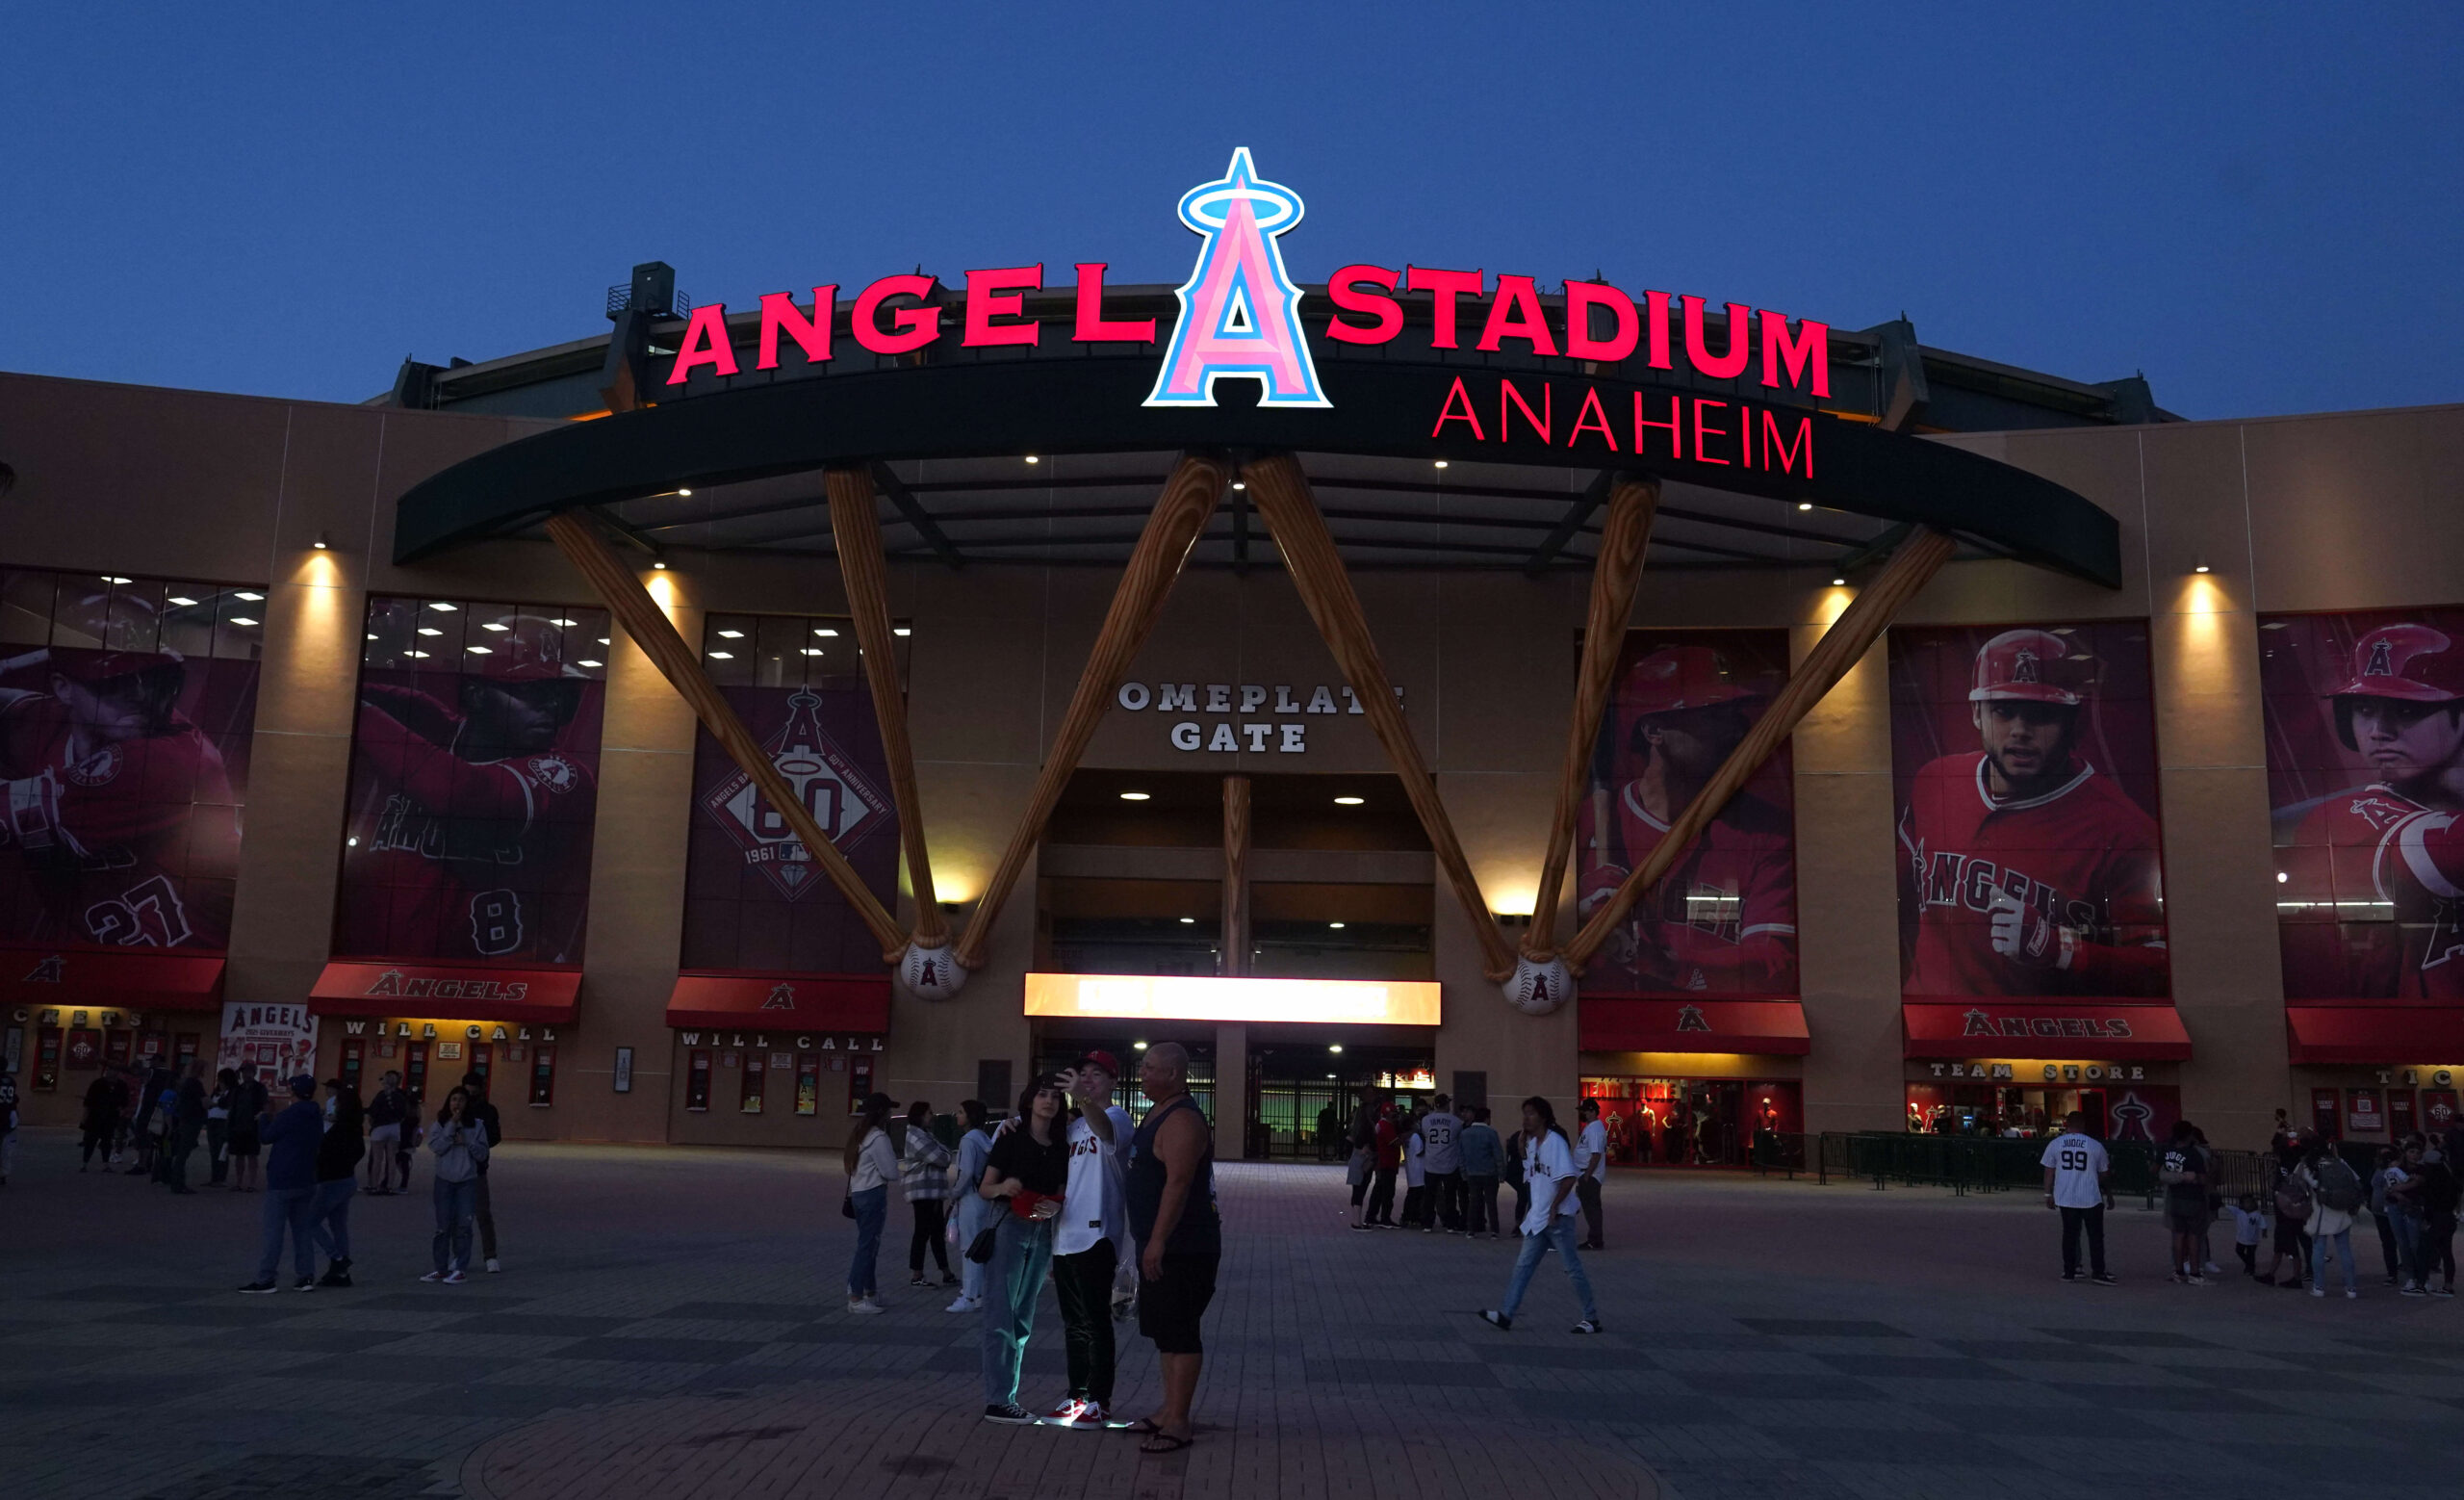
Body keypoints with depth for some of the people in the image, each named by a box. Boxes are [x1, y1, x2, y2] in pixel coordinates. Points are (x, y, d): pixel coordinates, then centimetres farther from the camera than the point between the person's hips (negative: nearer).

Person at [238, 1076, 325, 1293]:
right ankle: (307, 1276, 7)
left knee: (273, 1231, -3)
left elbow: (267, 1137, -5)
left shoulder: (289, 1115, -14)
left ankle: (265, 1279, -4)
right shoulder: (317, 1118, 8)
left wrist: (266, 1119, 15)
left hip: (281, 1182, -7)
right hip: (307, 1182, 7)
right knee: (303, 1230, 10)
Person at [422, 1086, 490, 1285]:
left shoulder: (477, 1125, 2)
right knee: (443, 1226, 3)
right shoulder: (440, 1124, 3)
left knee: (463, 1226, -5)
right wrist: (452, 1125, -15)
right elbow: (437, 1148, -12)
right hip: (444, 1181, 1)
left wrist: (466, 1142, -13)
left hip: (467, 1181, -1)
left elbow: (482, 1154, 1)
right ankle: (441, 1268, 12)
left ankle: (461, 1269, -1)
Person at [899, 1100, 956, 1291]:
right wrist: (945, 1152, 2)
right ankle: (916, 1276, 0)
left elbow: (942, 1159, 17)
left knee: (938, 1232, 11)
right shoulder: (916, 1136, -15)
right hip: (923, 1191, -10)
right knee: (923, 1231, -5)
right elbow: (941, 1158, -19)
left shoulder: (924, 1135, 20)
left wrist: (943, 1153, -4)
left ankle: (946, 1274, 15)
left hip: (932, 1191, 10)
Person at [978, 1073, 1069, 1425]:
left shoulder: (1061, 1146, 10)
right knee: (1001, 1315, -6)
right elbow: (984, 1189, -3)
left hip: (1043, 1233, 5)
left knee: (1023, 1319, 9)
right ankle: (997, 1401, -4)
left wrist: (1056, 1207, -7)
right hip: (1009, 1227, -5)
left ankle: (1008, 1396, 15)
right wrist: (1002, 1188, -24)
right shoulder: (1012, 1139, -3)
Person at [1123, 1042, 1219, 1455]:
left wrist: (1158, 1241, -27)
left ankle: (1179, 1422, -3)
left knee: (1178, 1332, -7)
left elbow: (1178, 1182, -26)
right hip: (1159, 1245, 11)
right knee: (1164, 1328, 16)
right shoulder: (1157, 1113, 15)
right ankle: (1170, 1410, 26)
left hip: (1182, 1247, -11)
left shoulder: (1182, 1120, -19)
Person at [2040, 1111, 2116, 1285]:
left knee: (2069, 1235, 8)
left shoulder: (2054, 1144, 1)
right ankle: (2097, 1272, 2)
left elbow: (2049, 1171, 3)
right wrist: (2109, 1196, 20)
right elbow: (2104, 1174, 8)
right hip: (2091, 1198, -2)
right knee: (2096, 1236, 5)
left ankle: (2069, 1272, 10)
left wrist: (2048, 1194, 10)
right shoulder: (2095, 1145, -1)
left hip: (2066, 1199, 2)